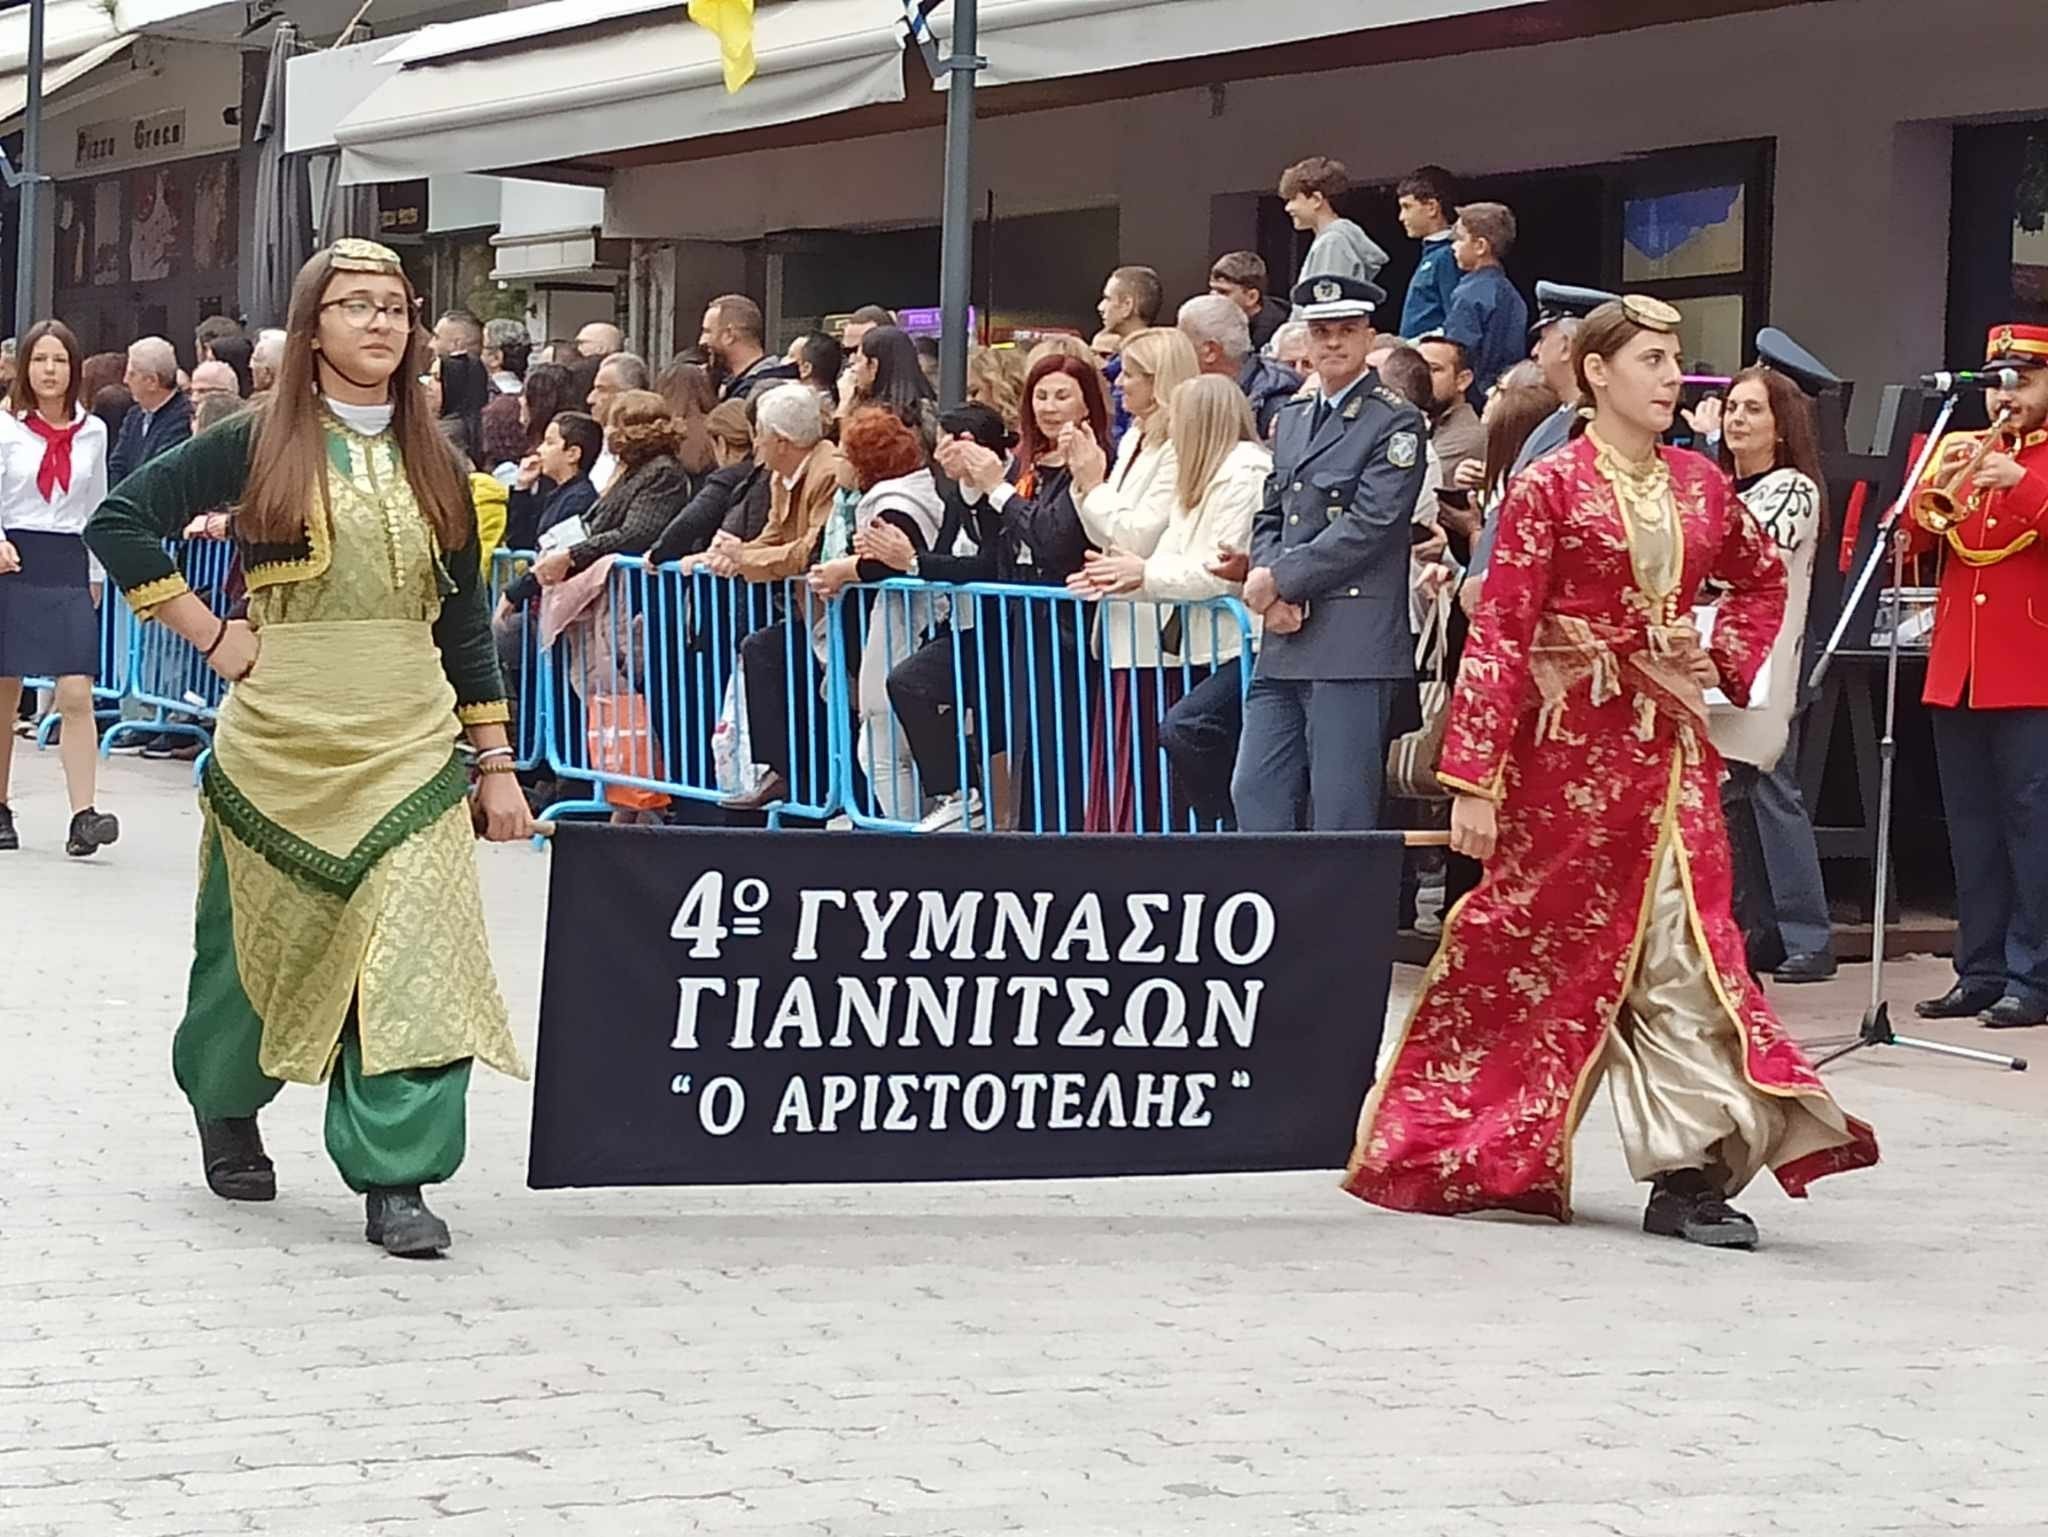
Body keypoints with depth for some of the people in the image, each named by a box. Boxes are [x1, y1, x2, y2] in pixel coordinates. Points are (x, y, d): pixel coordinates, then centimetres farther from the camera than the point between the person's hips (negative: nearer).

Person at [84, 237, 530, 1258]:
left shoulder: (433, 463, 10)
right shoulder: (260, 445, 0)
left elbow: (465, 621, 13)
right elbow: (119, 523, -3)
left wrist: (495, 763, 10)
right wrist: (212, 636, -6)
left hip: (410, 741, 2)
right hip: (281, 739, -2)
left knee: (410, 954, -10)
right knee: (265, 944, 11)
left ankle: (395, 1178, -8)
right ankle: (225, 1109, 37)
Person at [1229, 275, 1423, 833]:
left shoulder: (1395, 422, -4)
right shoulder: (1291, 420, 20)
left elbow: (1370, 525, -13)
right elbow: (1269, 517, 18)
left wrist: (1278, 578, -11)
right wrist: (1273, 594, -2)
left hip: (1352, 641, -7)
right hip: (1286, 642, 7)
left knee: (1341, 814, -4)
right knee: (1255, 796, 6)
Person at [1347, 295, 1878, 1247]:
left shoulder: (1699, 486, 7)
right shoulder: (1550, 488, -8)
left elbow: (1762, 579, 26)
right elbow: (1500, 636, -11)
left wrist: (1722, 655, 6)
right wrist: (1476, 782, -15)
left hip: (1672, 749, 4)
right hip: (1570, 750, -4)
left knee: (1682, 946, -3)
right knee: (1538, 948, 5)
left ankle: (1689, 1169, -3)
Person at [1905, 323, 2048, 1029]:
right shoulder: (1962, 452, 17)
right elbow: (1909, 541, 9)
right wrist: (1933, 485, -8)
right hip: (1956, 671, 6)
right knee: (1972, 829, 9)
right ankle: (1981, 971, 14)